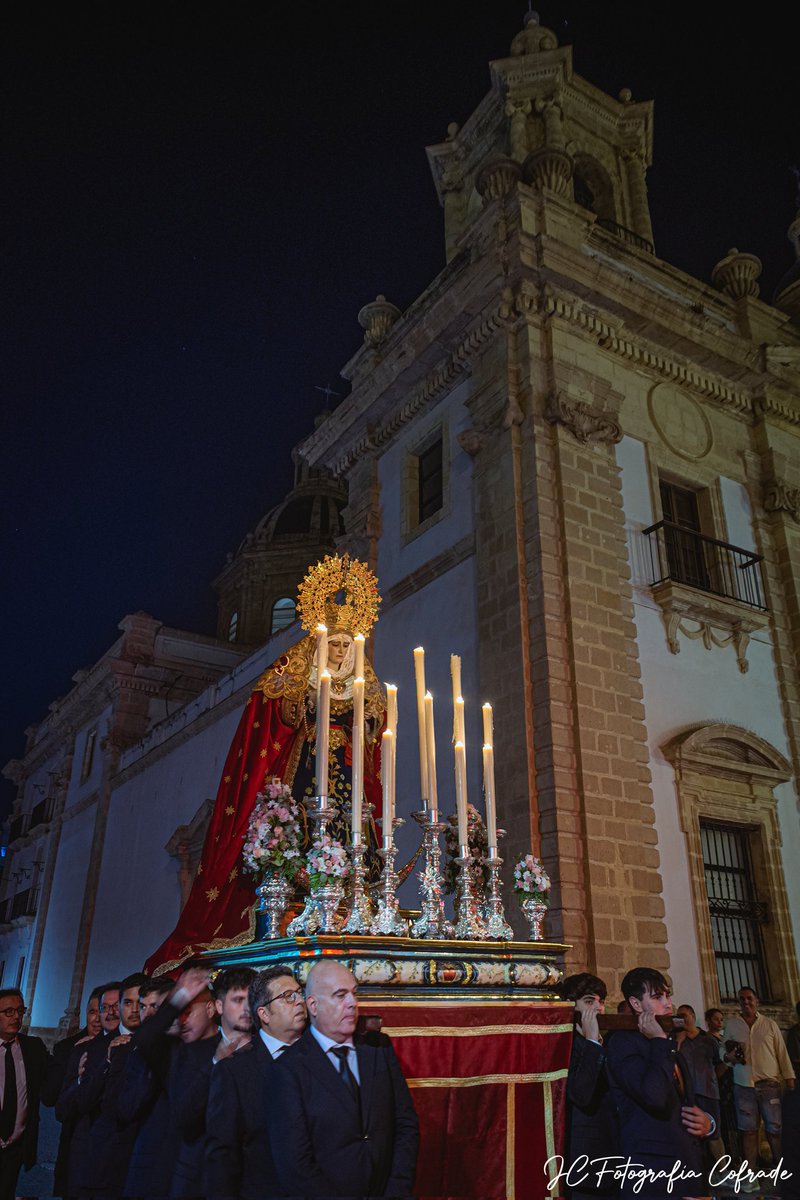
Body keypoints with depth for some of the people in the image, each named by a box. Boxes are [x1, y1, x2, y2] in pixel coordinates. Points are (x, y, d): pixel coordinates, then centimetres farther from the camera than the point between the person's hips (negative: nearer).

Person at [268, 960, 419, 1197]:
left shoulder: (379, 1047, -2)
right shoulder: (290, 1068, -16)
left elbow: (406, 1126, -2)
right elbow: (295, 1164, -18)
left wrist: (398, 1191, -12)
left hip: (385, 1190, 4)